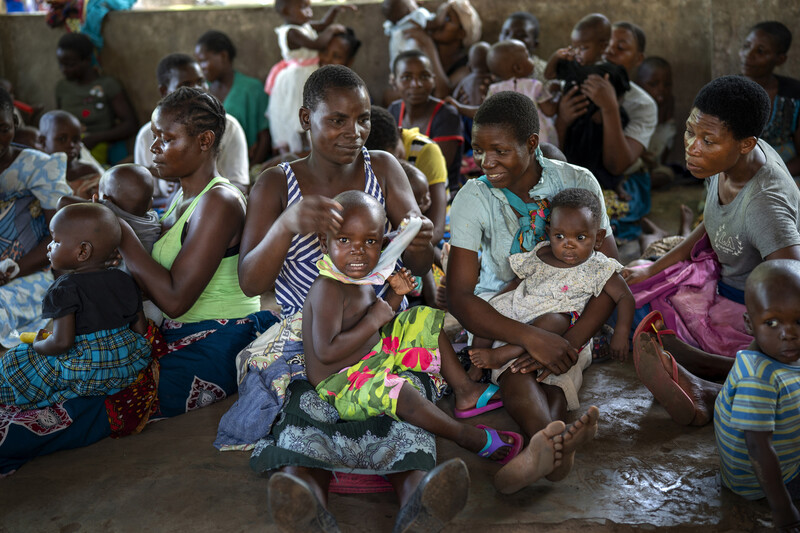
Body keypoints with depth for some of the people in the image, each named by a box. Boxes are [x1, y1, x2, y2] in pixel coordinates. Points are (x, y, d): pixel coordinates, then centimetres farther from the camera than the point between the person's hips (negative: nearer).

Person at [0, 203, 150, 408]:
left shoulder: (65, 289, -14)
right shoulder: (124, 280, 4)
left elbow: (62, 342, -21)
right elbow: (141, 328, 8)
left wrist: (38, 345, 0)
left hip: (84, 374, -6)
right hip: (130, 366, 6)